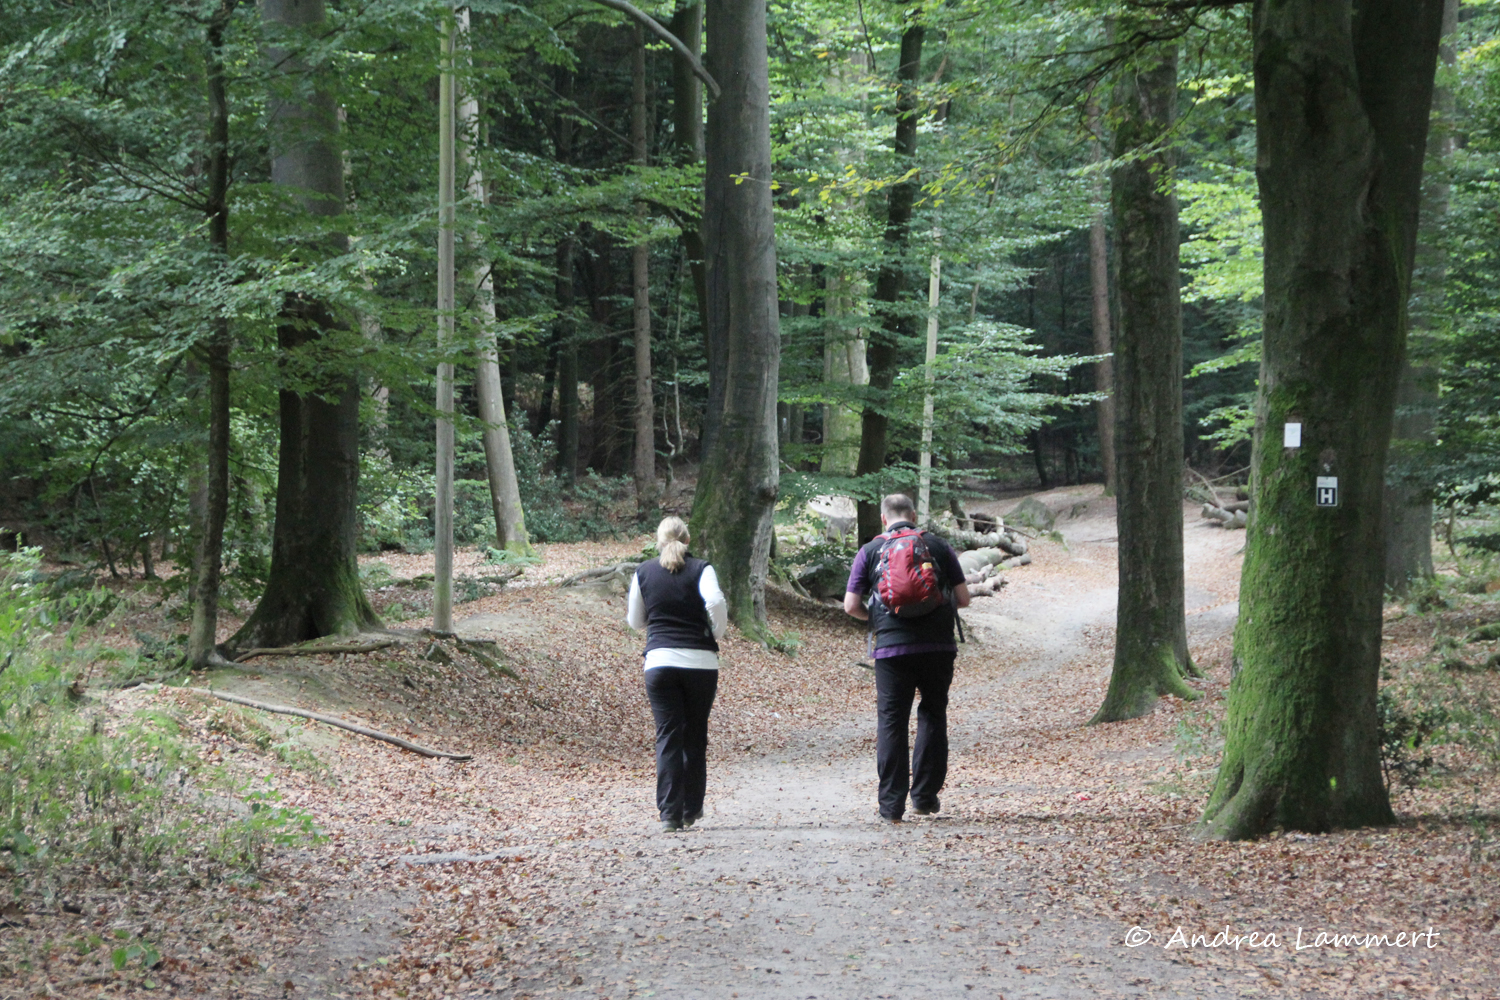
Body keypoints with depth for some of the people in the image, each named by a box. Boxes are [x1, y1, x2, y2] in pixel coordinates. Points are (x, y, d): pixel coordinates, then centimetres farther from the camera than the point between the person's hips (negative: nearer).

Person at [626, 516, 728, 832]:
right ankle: (692, 809, 18)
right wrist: (717, 634, 0)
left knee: (667, 737, 0)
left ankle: (670, 813, -9)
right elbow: (716, 602, -17)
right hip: (701, 662, -1)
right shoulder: (701, 569, 1)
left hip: (660, 662, 1)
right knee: (695, 736, 12)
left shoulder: (643, 572, 8)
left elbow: (636, 622, 13)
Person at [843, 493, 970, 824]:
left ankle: (891, 805, 1)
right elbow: (963, 598, 6)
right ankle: (925, 796, 13)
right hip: (937, 645, 1)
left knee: (891, 723, 4)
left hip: (892, 648, -1)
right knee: (933, 716, 15)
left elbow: (851, 605, 2)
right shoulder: (938, 546, 8)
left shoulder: (870, 551, 6)